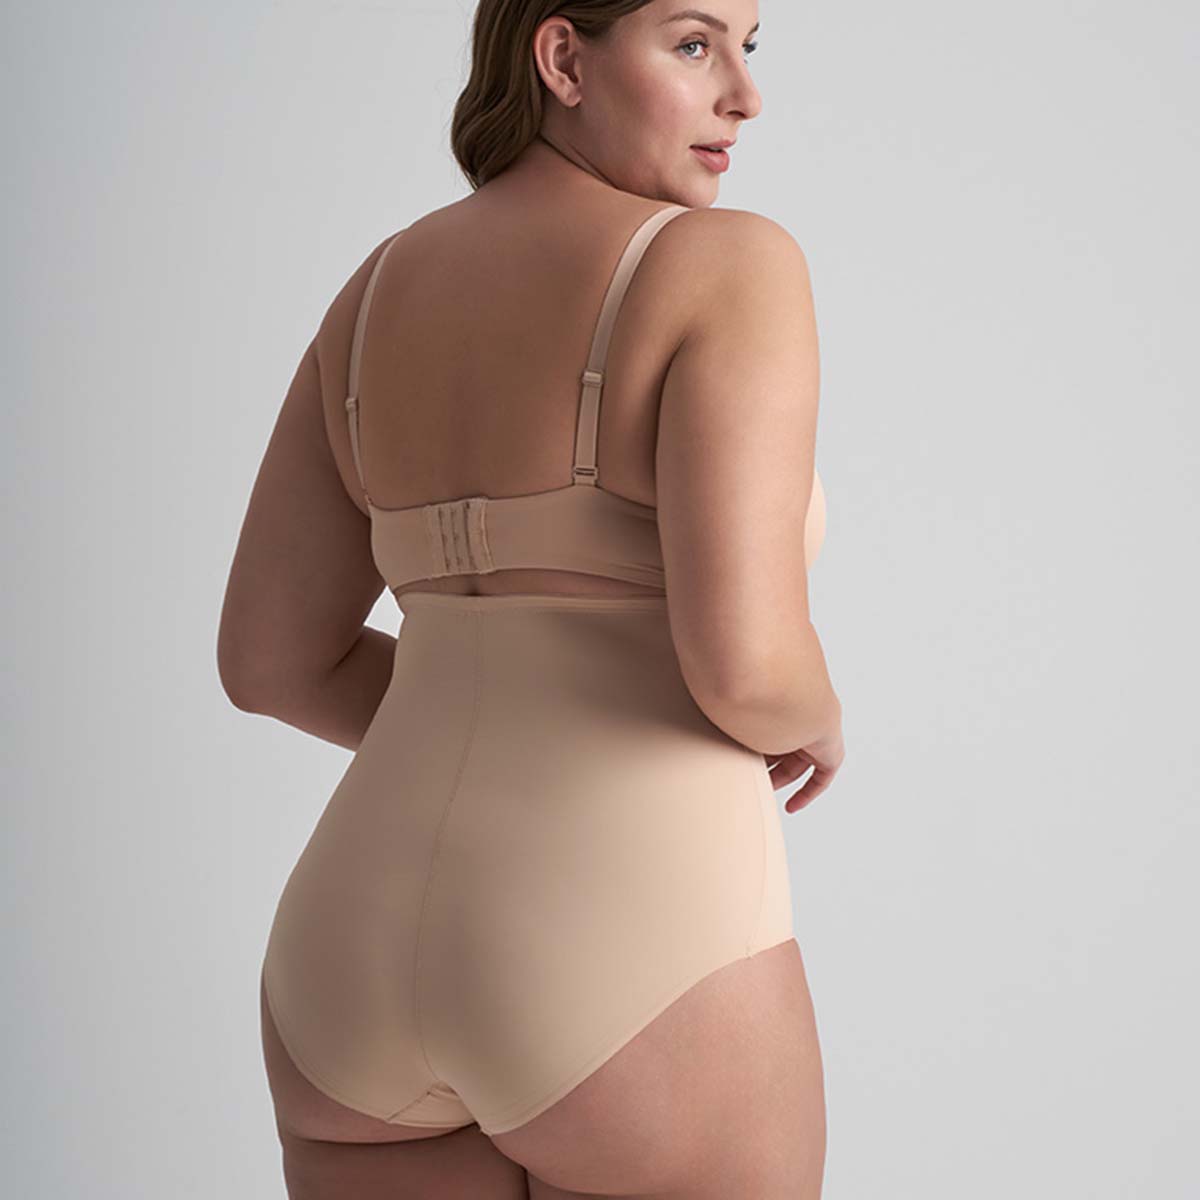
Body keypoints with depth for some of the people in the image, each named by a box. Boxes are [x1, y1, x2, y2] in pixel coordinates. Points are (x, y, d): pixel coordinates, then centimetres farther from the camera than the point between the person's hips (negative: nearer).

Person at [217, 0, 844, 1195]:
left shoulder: (380, 291, 14)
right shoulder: (730, 268, -7)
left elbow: (268, 658, 15)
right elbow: (744, 662, -18)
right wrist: (808, 719, 7)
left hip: (376, 976, 7)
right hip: (632, 986, -6)